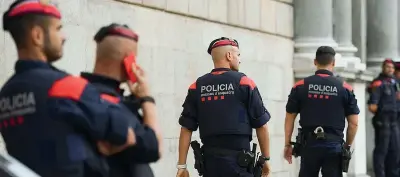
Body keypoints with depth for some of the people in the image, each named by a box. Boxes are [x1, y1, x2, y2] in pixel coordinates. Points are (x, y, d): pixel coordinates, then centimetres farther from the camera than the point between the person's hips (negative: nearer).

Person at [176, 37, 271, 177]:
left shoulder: (197, 87, 7)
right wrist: (265, 158, 11)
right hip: (238, 160, -4)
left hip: (210, 160, 4)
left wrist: (181, 165, 6)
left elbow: (186, 128, 4)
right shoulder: (244, 83, -2)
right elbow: (261, 125, 0)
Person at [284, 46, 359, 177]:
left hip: (309, 144, 1)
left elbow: (289, 118, 4)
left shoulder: (300, 86, 1)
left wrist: (287, 144, 12)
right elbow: (354, 123, 0)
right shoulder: (345, 88, 0)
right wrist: (347, 145, 13)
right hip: (334, 145, -1)